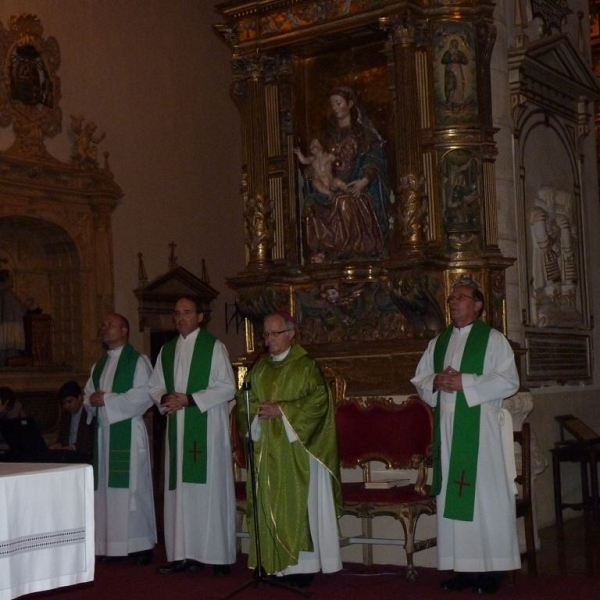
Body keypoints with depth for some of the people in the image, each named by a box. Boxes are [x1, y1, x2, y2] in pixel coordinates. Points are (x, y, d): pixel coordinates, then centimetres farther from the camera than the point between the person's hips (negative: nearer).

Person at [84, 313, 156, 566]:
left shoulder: (137, 361, -3)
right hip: (104, 431, 7)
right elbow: (88, 394, 19)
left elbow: (145, 395, -14)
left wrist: (108, 399, -16)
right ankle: (112, 546, 10)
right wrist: (92, 400, -5)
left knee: (131, 485, -7)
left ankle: (140, 545, -2)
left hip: (128, 432, -7)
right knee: (107, 486, 5)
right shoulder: (99, 365, 20)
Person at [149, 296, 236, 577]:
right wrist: (164, 399, -6)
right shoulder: (167, 350, 14)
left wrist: (189, 399, -15)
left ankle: (218, 555, 1)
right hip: (177, 428, 5)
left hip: (208, 428, -5)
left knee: (210, 488, -4)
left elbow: (227, 387, -8)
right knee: (180, 489, 4)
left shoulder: (214, 346, -2)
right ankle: (184, 554, 8)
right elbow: (155, 386, 18)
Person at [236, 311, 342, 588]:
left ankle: (301, 566, 0)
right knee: (267, 505, 4)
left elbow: (319, 401, -12)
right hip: (265, 449, 5)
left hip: (294, 448, -5)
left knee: (296, 504, -5)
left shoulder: (306, 366, -3)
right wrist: (257, 409, -6)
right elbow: (244, 399, 16)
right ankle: (273, 563, 9)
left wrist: (282, 410, -17)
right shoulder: (260, 367, 14)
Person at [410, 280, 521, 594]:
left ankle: (492, 568, 3)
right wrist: (435, 382, -5)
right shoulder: (438, 342, 17)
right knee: (452, 496, 4)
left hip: (481, 426, -5)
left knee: (485, 496, -4)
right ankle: (463, 567, 9)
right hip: (447, 427, 5)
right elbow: (419, 380, 18)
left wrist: (464, 382, -15)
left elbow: (509, 381, -9)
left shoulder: (493, 339, 0)